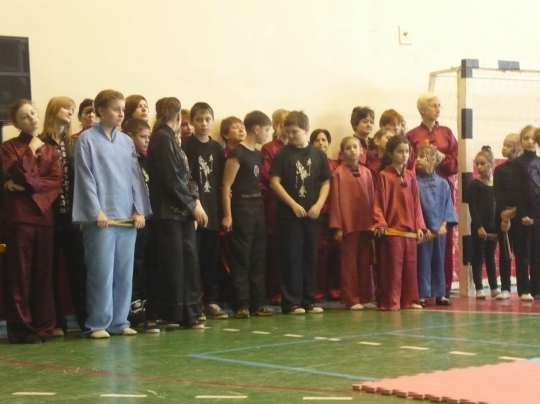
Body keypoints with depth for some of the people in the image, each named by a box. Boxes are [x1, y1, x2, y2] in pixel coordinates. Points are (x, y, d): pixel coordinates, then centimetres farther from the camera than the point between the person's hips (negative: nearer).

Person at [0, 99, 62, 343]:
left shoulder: (50, 151, 16)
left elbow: (56, 182, 1)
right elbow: (22, 175, -13)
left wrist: (27, 185, -10)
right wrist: (32, 150, -7)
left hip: (44, 216, 4)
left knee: (43, 275, 5)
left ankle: (43, 327, 10)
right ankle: (21, 329, -1)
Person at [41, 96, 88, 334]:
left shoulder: (73, 144, 13)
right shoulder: (41, 144, -1)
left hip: (72, 214, 3)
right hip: (50, 214, -3)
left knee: (78, 268, 3)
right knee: (52, 269, 1)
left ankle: (86, 317, 8)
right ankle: (57, 322, 5)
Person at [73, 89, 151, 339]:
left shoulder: (127, 142, 13)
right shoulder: (87, 140, -2)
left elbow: (135, 177, 12)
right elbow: (85, 178, -5)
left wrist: (140, 210, 3)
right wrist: (96, 211, -12)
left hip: (128, 217, 5)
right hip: (101, 217, -5)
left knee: (124, 273, 7)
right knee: (102, 272, -5)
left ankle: (119, 321, 15)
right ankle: (98, 324, 2)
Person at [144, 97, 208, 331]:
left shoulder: (170, 139, 18)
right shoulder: (162, 139, -11)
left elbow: (185, 177, 14)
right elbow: (171, 179, -16)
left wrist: (195, 202, -1)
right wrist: (192, 206, -9)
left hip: (182, 213, 9)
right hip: (168, 213, -9)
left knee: (188, 264, 10)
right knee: (170, 266, -7)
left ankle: (189, 314, 15)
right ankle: (154, 317, -1)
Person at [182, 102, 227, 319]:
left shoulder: (217, 148, 12)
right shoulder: (186, 146, -3)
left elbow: (221, 180, 13)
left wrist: (221, 208, 5)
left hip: (212, 210, 5)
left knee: (211, 258, 9)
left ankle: (211, 301, 15)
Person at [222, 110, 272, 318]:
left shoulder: (258, 154, 13)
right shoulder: (237, 153, -11)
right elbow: (226, 186, -13)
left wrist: (262, 206, 8)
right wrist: (227, 214, -17)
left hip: (257, 208, 8)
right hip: (241, 209, -8)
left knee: (258, 258, 9)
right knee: (241, 258, -3)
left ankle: (258, 303, 15)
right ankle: (241, 305, 0)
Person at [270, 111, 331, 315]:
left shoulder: (318, 154, 6)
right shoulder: (283, 154, -2)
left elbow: (326, 182, 9)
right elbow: (275, 181, -6)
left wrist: (318, 205, -6)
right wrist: (293, 204, -12)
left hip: (312, 214, 3)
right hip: (289, 214, -3)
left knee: (310, 257, 7)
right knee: (291, 257, -3)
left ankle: (308, 301, 15)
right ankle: (291, 302, 1)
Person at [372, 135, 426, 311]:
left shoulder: (411, 177, 11)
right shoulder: (384, 176, -3)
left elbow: (416, 203, 12)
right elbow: (378, 202, -6)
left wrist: (419, 225, 6)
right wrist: (380, 223, -16)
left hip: (410, 230, 5)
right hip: (392, 230, -5)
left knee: (410, 266, 9)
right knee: (393, 267, -4)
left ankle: (409, 300, 16)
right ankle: (391, 301, 0)